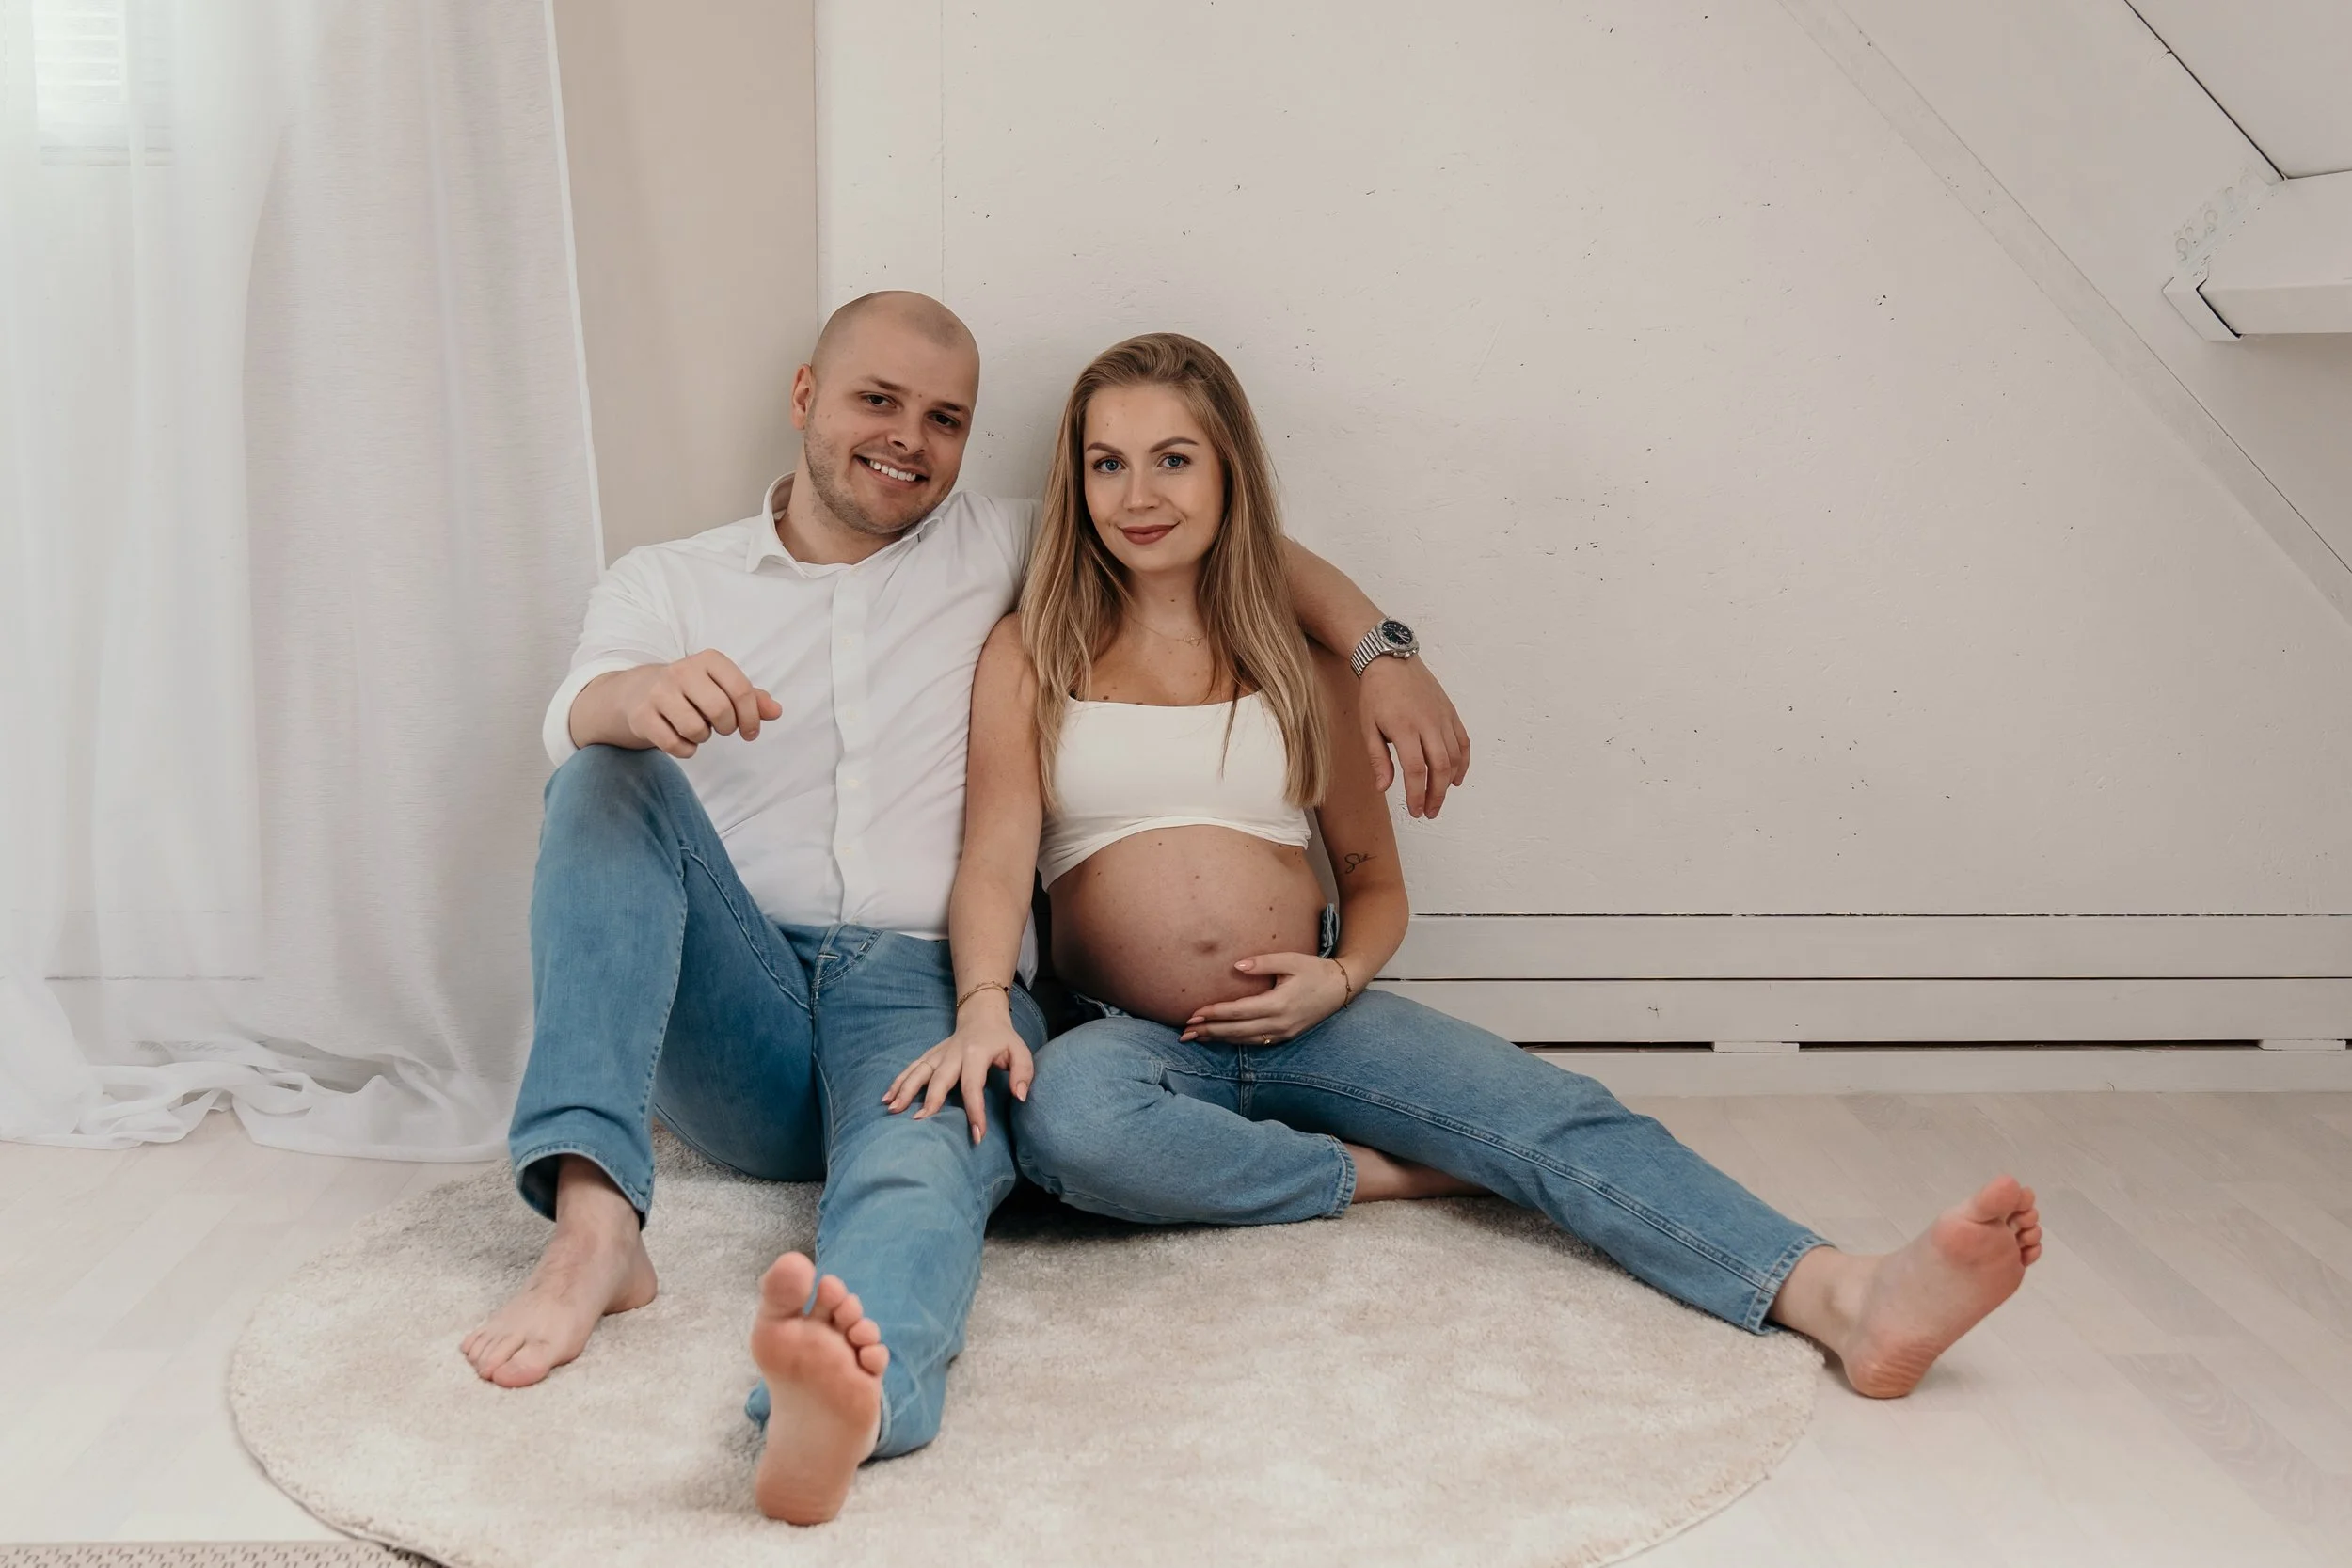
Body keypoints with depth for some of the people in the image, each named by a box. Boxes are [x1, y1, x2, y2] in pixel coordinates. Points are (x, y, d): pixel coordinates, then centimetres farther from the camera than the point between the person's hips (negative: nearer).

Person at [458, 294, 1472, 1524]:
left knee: (922, 1167, -35)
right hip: (730, 1026, 2)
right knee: (610, 778, -23)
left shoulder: (999, 553, 16)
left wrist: (1381, 651, 1)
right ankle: (594, 1220, -35)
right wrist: (643, 695, -34)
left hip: (923, 997, -1)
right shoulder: (666, 583, 13)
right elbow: (573, 724, -8)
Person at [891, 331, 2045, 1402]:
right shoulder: (1031, 657, 5)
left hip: (1306, 1024, 2)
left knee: (1558, 1116, -24)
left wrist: (1342, 976, -9)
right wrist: (984, 1006, -29)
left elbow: (1375, 880, 13)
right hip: (1131, 1038, -1)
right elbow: (996, 858, -8)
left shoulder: (1298, 663, 10)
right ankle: (1379, 1175, -20)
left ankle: (1847, 1300, -42)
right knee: (1061, 1119, -39)